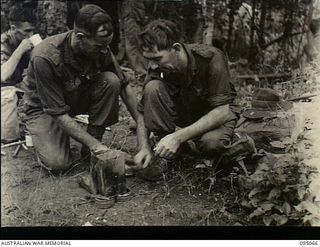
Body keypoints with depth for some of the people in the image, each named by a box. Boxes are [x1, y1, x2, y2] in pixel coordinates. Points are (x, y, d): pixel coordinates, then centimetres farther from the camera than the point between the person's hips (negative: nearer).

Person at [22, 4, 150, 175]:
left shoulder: (99, 48, -19)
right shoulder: (45, 58, -34)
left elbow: (124, 86, -8)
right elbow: (58, 112, -30)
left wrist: (142, 125, -15)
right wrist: (94, 144, -31)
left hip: (78, 97, 5)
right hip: (45, 108, -4)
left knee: (111, 80, -24)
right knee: (57, 164, -26)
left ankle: (91, 146, -11)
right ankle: (39, 136, 10)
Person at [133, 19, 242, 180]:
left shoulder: (211, 58, -29)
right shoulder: (157, 68, -17)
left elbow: (222, 110, -32)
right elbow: (143, 111, -8)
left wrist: (178, 137, -39)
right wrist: (144, 147, -23)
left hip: (216, 116, -3)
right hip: (182, 112, 3)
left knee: (212, 142, -38)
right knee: (153, 88, -25)